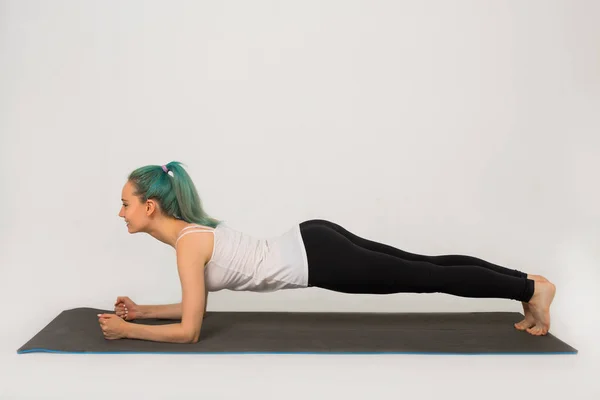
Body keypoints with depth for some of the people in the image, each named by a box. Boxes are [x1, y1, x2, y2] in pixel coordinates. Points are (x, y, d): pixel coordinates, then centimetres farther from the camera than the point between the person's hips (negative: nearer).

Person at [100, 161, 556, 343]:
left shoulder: (187, 244, -16)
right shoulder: (190, 229, 10)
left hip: (317, 259, -8)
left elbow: (189, 330, -13)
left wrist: (126, 331, -5)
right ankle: (525, 280, 26)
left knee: (426, 278, 1)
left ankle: (531, 289, 14)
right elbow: (195, 305, 21)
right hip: (315, 241, 8)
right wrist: (142, 310, 17)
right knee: (424, 268, 14)